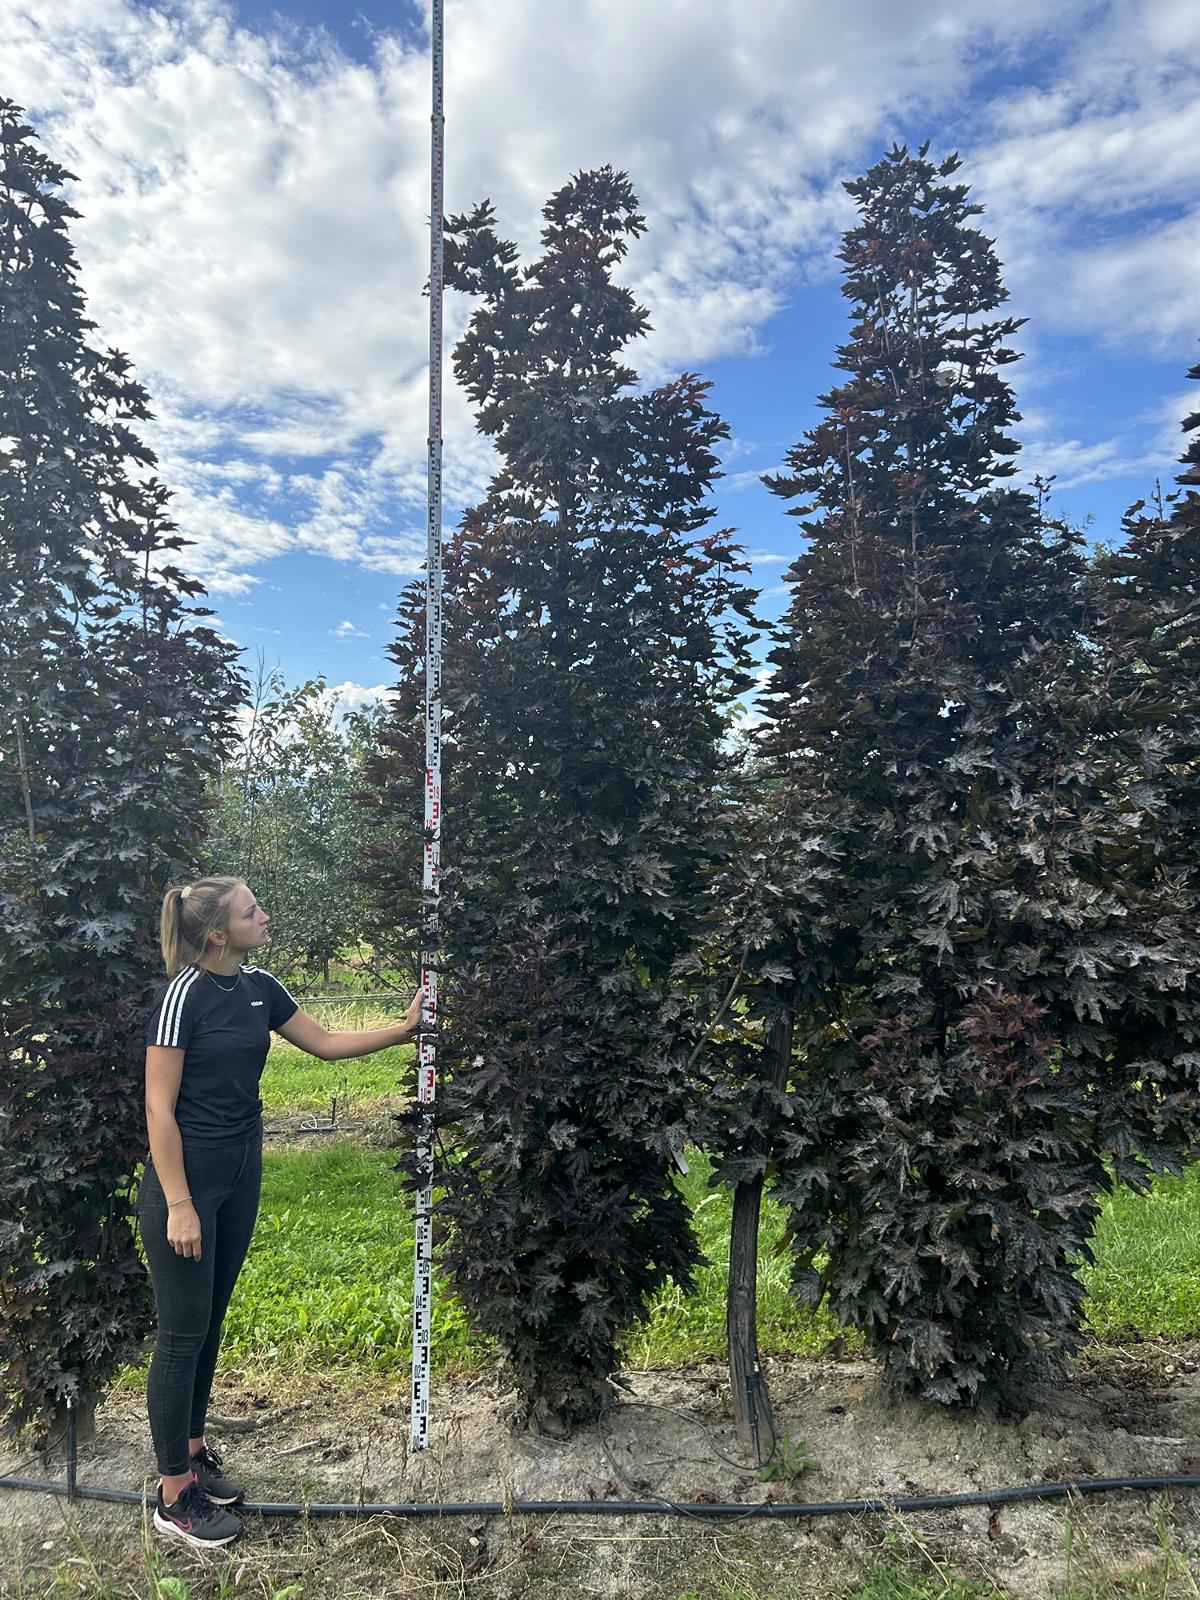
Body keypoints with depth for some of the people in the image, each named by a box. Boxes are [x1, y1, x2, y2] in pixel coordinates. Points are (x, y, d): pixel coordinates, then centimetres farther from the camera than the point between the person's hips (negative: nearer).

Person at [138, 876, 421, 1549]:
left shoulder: (259, 987, 2)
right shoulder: (186, 994, -19)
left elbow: (327, 1043, 11)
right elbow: (159, 1107, -18)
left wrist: (405, 1028, 4)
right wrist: (179, 1205, -17)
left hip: (241, 1174, 7)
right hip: (186, 1177, -7)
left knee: (212, 1322, 19)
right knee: (182, 1333, 4)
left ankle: (193, 1451, 37)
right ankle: (174, 1496, 20)